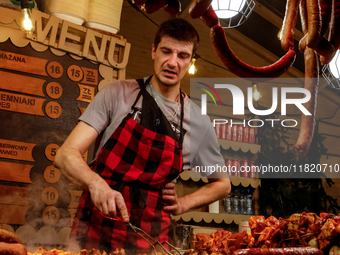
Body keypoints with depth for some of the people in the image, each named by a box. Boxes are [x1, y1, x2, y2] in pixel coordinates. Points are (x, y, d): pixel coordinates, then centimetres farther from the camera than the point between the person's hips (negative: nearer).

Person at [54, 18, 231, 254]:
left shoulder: (199, 122, 5)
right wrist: (95, 182, -29)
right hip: (94, 227, -1)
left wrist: (183, 204, 6)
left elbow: (222, 184, 21)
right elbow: (66, 155, -9)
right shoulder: (117, 93, -1)